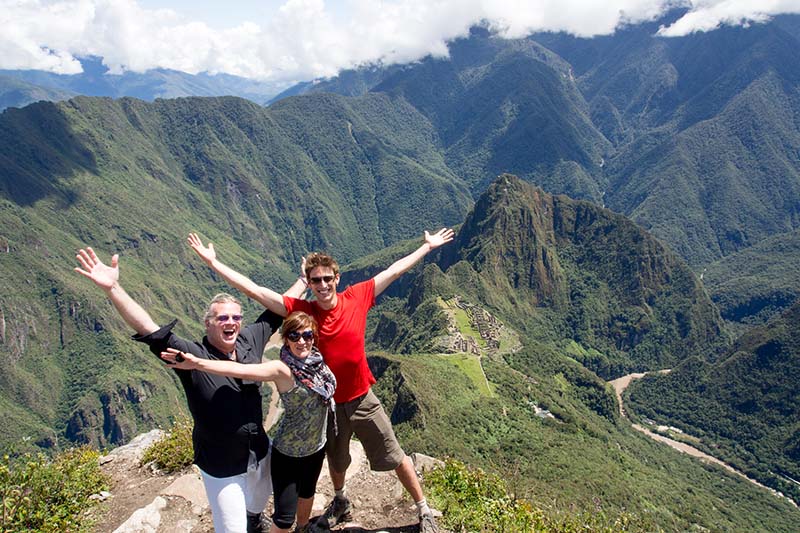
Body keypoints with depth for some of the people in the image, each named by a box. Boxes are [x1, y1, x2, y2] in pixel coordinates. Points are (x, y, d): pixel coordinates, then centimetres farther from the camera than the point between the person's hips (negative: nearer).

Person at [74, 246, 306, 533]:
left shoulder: (250, 340, -9)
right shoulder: (192, 356, -22)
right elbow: (149, 330, -34)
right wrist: (112, 288, -45)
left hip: (261, 454, 5)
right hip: (222, 468, -5)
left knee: (257, 506, 31)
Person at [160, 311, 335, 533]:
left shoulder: (316, 360, -12)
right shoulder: (282, 369, -27)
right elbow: (239, 369, -40)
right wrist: (197, 363, -51)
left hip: (316, 447, 6)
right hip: (287, 453, -6)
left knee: (307, 492, 30)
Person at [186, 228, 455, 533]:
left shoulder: (357, 297, -13)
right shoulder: (300, 311, -16)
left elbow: (394, 271, -5)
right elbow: (253, 290, -19)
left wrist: (427, 247, 1)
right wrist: (212, 262, -22)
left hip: (362, 399, -1)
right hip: (327, 404, 1)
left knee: (396, 458, 11)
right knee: (336, 460, 26)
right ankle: (341, 502, 57)